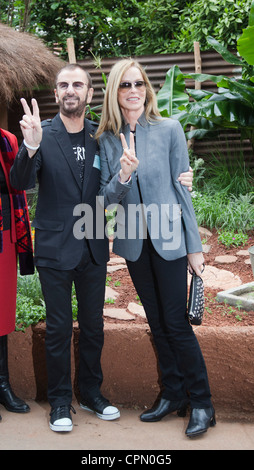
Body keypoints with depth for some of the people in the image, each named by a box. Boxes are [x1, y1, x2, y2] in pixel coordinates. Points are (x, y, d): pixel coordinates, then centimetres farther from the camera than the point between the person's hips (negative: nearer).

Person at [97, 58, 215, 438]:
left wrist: (194, 246, -4)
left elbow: (182, 188, -4)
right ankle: (173, 395, 27)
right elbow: (106, 198, 0)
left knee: (176, 322, -1)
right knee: (157, 323, 13)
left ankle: (201, 403, 13)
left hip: (168, 240, -3)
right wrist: (123, 175, -22)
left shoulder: (169, 130, -5)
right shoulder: (108, 140, 1)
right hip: (133, 243, 4)